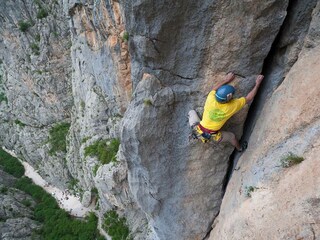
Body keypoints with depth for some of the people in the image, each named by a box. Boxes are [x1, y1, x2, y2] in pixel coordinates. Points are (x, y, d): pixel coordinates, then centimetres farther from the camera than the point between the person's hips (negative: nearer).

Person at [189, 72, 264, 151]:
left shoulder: (211, 99, -21)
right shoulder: (232, 106, -22)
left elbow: (214, 89, 4)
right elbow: (248, 98, -8)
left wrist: (226, 80, 7)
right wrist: (257, 84, -1)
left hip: (198, 131, 1)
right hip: (212, 136, -1)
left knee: (192, 112, 27)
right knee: (231, 136, 28)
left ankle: (195, 134, 39)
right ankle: (240, 148, 57)